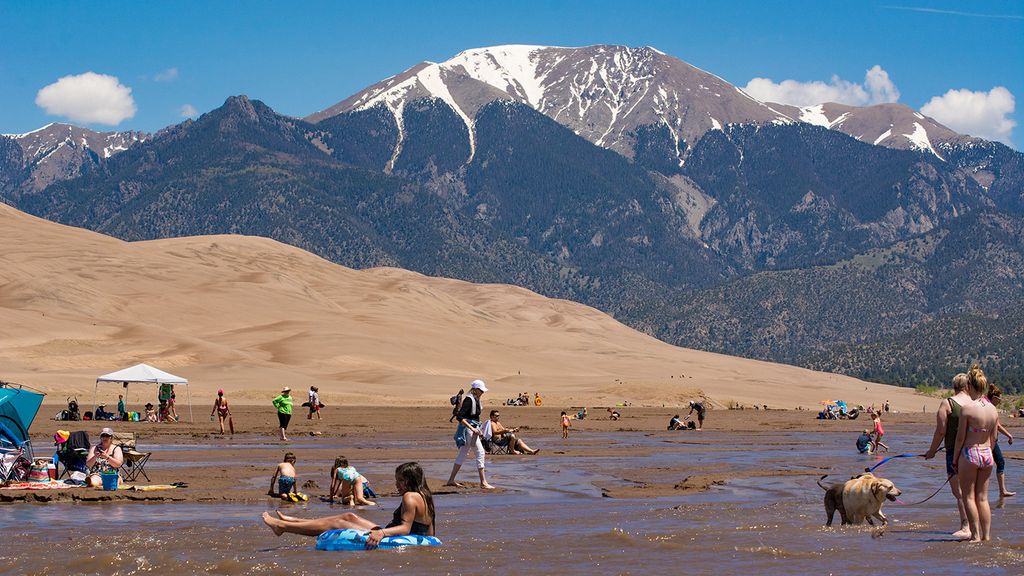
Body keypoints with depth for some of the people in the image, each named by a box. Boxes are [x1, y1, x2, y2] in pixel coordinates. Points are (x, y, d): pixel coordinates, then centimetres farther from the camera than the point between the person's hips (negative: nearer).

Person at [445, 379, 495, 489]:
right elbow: (460, 417, -24)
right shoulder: (469, 400, -17)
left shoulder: (476, 400, 13)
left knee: (463, 454, 14)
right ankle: (483, 482, -9)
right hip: (467, 429, -10)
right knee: (480, 452, -10)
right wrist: (472, 429, -26)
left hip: (473, 428, 10)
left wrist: (477, 429, 17)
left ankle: (451, 480, 21)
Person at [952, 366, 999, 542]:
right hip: (987, 455, 5)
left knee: (969, 496, 4)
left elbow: (960, 437, -11)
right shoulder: (993, 410, 2)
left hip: (969, 454, -5)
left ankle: (975, 535, 1)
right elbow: (993, 438, 10)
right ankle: (986, 535, 11)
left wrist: (955, 459, -1)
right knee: (983, 497, 12)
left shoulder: (967, 408, -15)